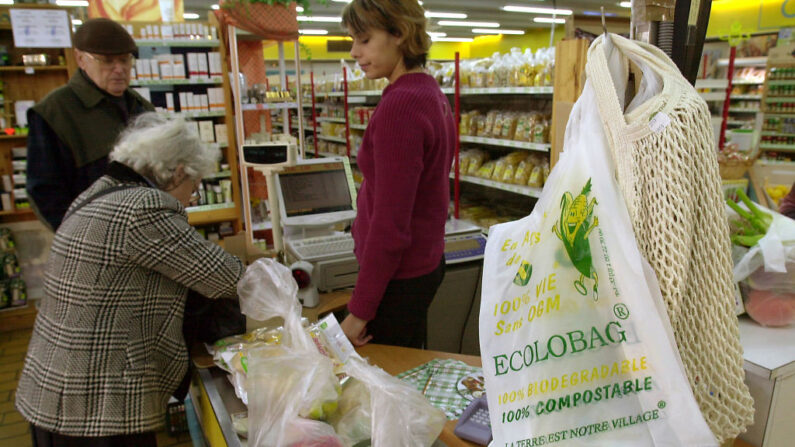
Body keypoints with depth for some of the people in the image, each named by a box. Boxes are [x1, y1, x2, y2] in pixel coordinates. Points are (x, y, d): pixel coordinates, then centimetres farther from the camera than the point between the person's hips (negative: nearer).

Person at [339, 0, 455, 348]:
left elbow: (389, 226, -24)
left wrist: (359, 309, -16)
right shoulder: (431, 93, 7)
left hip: (398, 279, -10)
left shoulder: (399, 105, -22)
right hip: (426, 263, 10)